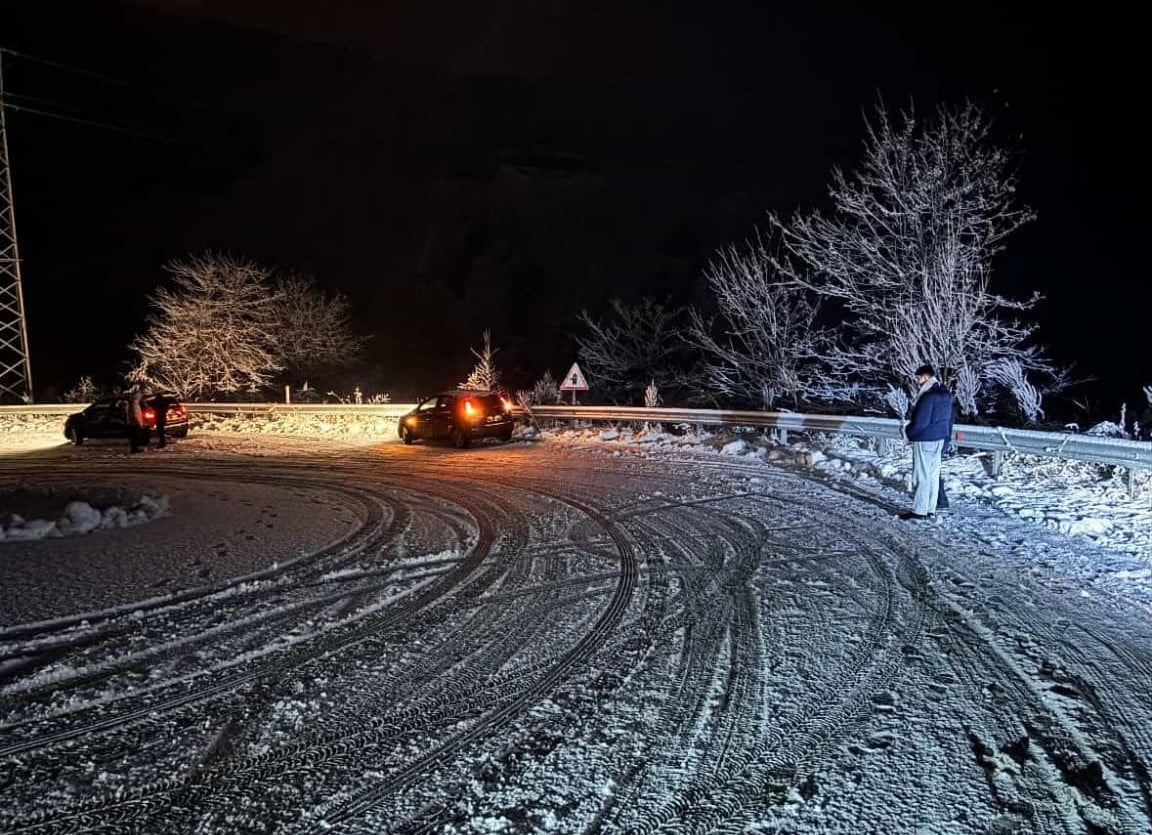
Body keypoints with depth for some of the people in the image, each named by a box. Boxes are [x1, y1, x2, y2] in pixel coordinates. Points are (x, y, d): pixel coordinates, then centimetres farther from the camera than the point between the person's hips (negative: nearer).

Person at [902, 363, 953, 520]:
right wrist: (947, 437, 23)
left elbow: (919, 422, -21)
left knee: (921, 475, -3)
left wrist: (907, 432, -4)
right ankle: (930, 509, 18)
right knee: (933, 474, 13)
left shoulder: (928, 397, -20)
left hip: (924, 440, -10)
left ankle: (919, 510, 1)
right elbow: (949, 419, 18)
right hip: (940, 439, 10)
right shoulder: (945, 394, 11)